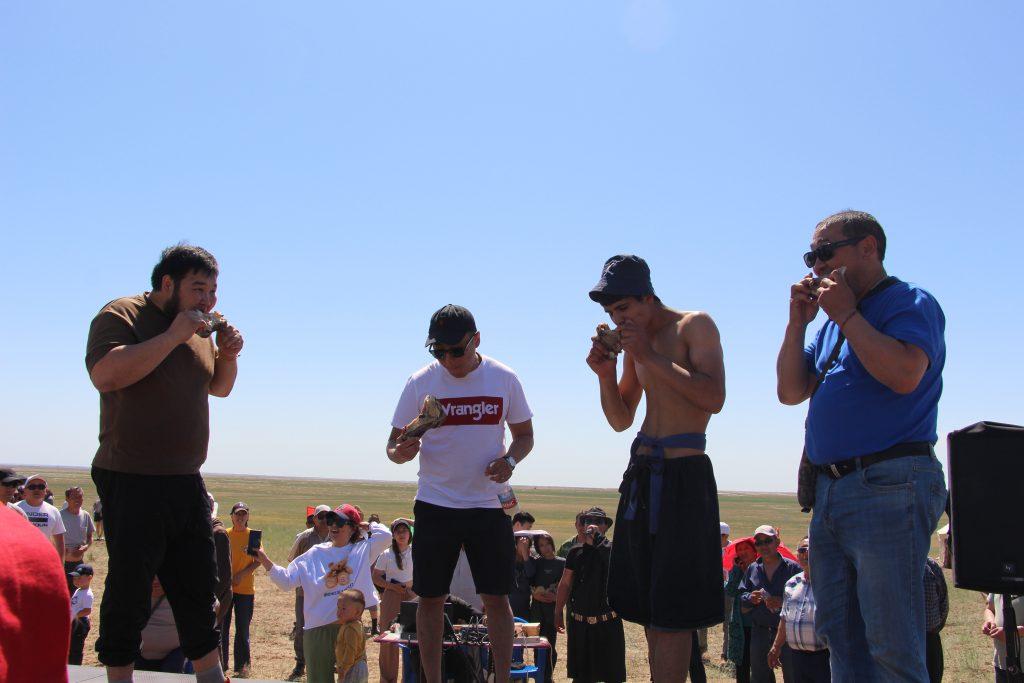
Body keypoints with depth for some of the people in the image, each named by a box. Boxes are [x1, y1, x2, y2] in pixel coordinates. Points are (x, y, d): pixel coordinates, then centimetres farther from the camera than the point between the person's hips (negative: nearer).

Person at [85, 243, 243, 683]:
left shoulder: (199, 329, 12)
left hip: (186, 482, 8)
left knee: (199, 588, 14)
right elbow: (105, 374, -27)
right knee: (129, 590, 0)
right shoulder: (122, 315, -10)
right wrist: (174, 336, -24)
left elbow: (219, 387, 22)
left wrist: (228, 355, 2)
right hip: (132, 481, -7)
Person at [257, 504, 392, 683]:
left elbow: (385, 535, -14)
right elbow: (286, 580, 5)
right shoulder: (315, 554, 7)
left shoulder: (363, 550, 3)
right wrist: (264, 560, -5)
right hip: (318, 630, 1)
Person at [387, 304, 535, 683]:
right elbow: (394, 444, 2)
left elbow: (525, 435, 9)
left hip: (490, 505, 0)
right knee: (430, 598, 4)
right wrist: (400, 452, -22)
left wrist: (509, 459, -12)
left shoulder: (504, 379, -1)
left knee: (496, 597, 3)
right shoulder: (420, 382, -3)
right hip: (435, 505, 0)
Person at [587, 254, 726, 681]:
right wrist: (607, 374, 2)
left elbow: (714, 398, -19)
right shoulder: (637, 343, 16)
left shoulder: (694, 326, -5)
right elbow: (620, 421, 19)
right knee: (649, 609, 10)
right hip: (643, 472, 8)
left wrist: (652, 358, -18)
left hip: (684, 473, -8)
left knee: (670, 612, -8)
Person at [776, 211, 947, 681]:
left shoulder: (910, 303, -4)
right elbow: (791, 391, 16)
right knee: (841, 638, 12)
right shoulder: (834, 320, 21)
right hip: (830, 491, 9)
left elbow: (904, 374, -23)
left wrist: (847, 315, -12)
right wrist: (798, 322, 6)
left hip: (889, 487, -9)